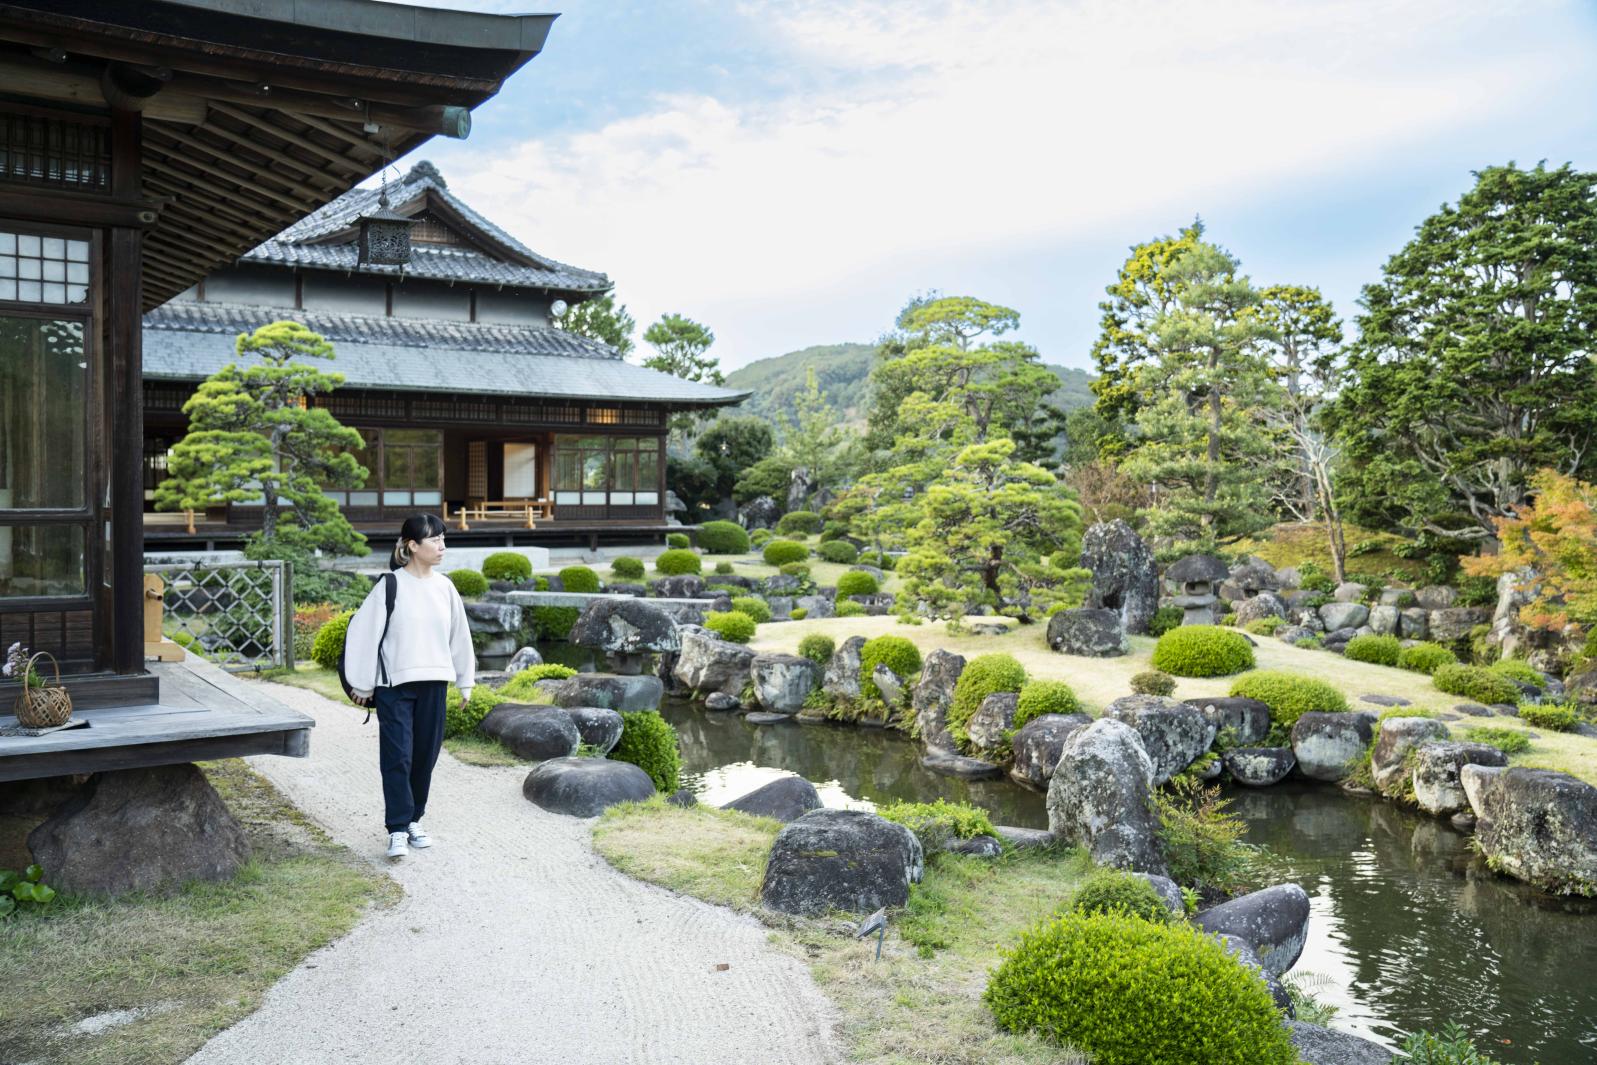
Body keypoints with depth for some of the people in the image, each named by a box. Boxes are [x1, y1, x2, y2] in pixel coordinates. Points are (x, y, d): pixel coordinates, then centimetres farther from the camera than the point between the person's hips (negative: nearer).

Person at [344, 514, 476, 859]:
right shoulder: (390, 586, -7)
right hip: (395, 685, -4)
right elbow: (363, 633, -5)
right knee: (397, 757, -6)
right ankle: (397, 831, -2)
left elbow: (459, 636, 15)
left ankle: (414, 821, 24)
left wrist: (465, 681, 17)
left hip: (434, 684, 4)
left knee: (425, 755, 10)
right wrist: (363, 685, -4)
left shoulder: (444, 588, 6)